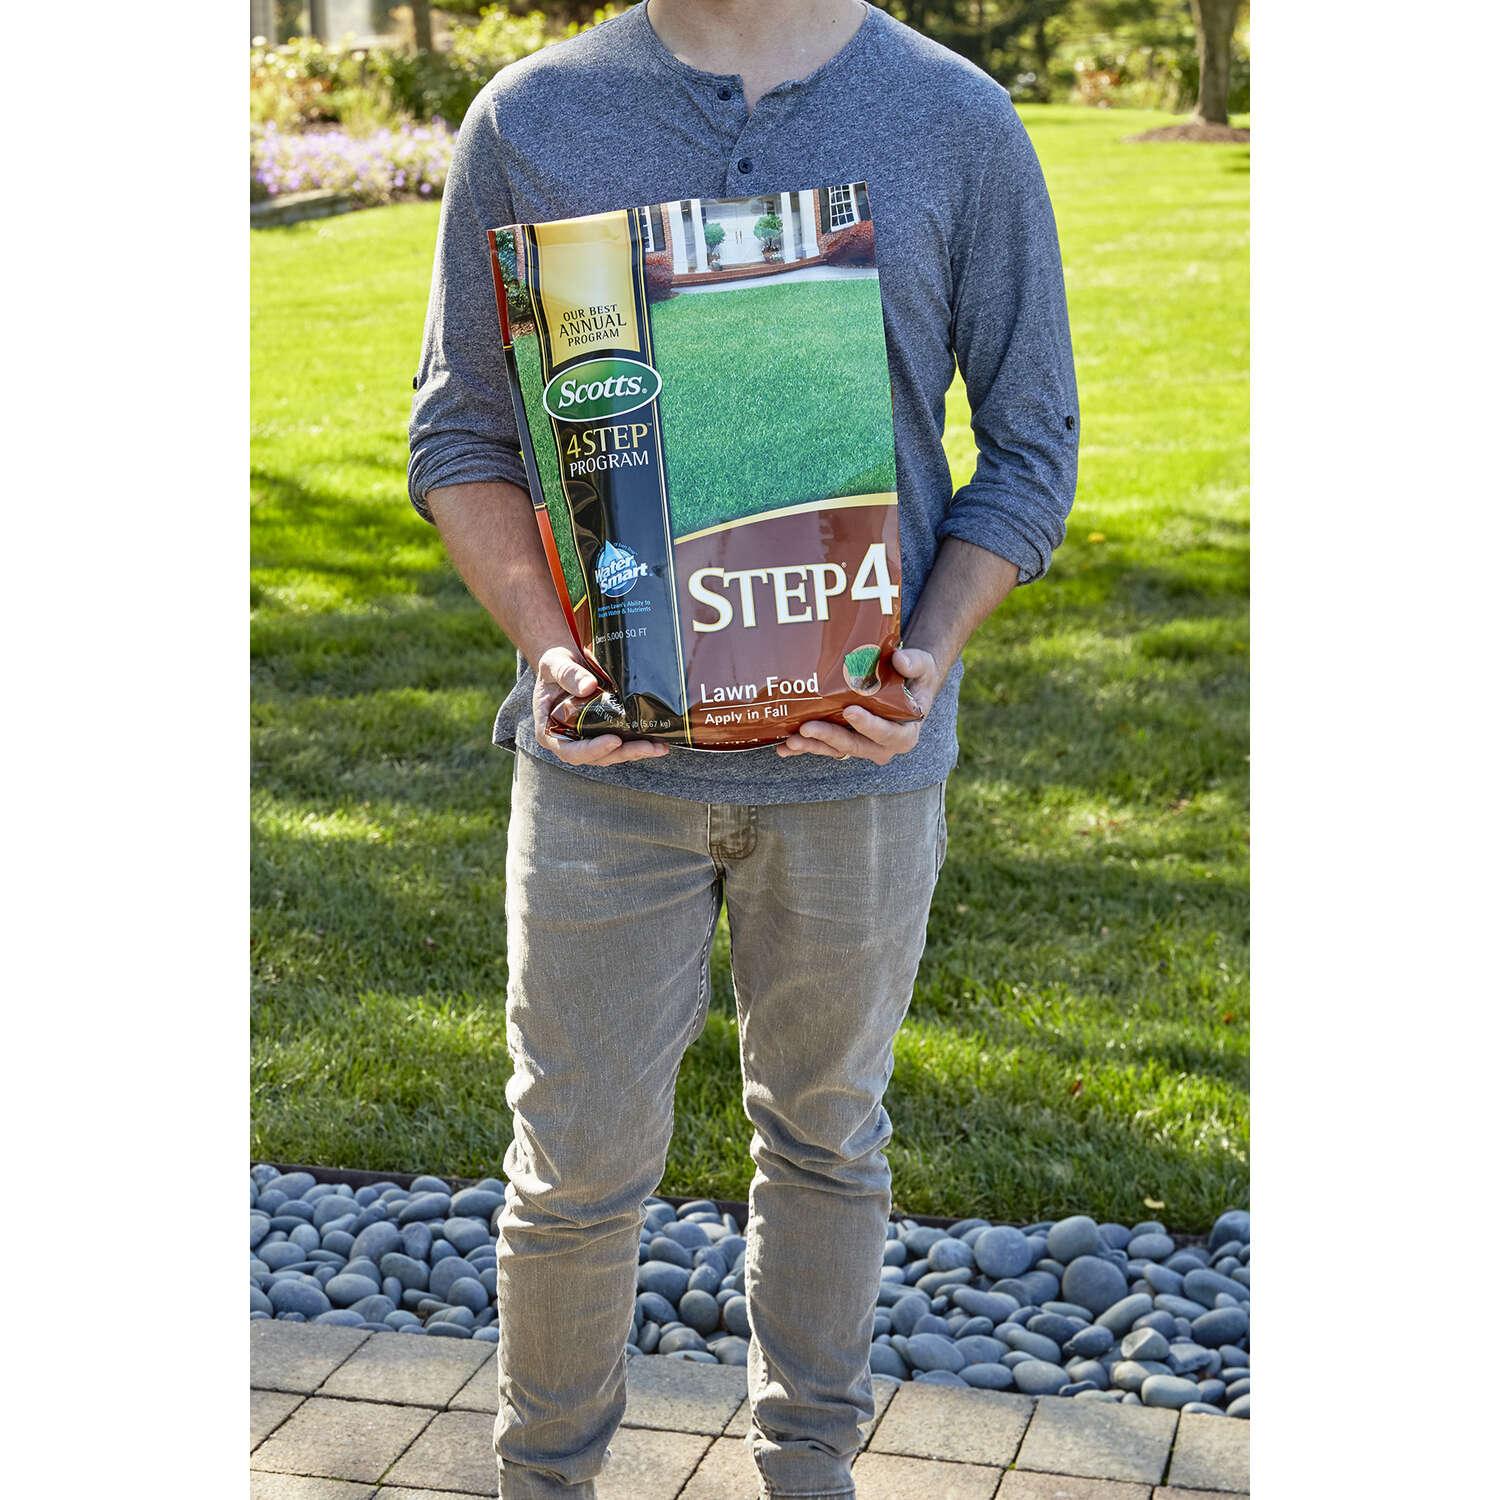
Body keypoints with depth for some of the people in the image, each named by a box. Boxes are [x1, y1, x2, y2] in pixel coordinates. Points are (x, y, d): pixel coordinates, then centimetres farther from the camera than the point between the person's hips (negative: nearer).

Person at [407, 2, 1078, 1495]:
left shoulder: (959, 124, -1)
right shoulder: (527, 121, -1)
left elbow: (1030, 446, 3)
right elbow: (459, 435, 3)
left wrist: (929, 658, -12)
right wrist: (547, 649, -14)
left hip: (857, 756, 1)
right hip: (611, 751, 0)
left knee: (825, 1131, 17)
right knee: (581, 1159, 8)